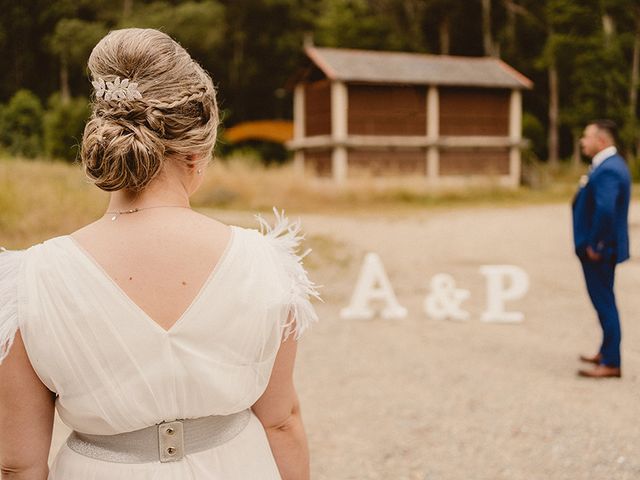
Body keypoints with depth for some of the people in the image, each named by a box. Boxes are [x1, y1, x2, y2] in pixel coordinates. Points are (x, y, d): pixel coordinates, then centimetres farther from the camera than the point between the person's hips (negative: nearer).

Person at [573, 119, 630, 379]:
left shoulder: (608, 170, -22)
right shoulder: (609, 165, 12)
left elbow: (605, 210, -34)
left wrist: (594, 245, -24)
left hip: (599, 250, -11)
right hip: (600, 247, 11)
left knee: (604, 302, -3)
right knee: (603, 301, 20)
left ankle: (611, 363, 5)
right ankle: (606, 352, 34)